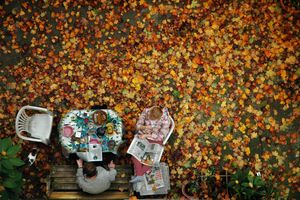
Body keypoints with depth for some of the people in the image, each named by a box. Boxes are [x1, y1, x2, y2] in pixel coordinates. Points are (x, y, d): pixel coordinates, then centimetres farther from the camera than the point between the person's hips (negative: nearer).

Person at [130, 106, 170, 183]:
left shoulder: (165, 119, -19)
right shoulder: (146, 111, -11)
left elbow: (161, 135, -15)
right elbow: (138, 125, -5)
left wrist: (147, 135, -23)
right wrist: (143, 127, -28)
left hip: (156, 140, -2)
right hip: (143, 137, 2)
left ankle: (139, 174, -8)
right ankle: (139, 176, -19)